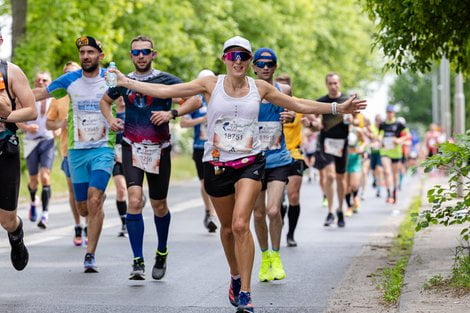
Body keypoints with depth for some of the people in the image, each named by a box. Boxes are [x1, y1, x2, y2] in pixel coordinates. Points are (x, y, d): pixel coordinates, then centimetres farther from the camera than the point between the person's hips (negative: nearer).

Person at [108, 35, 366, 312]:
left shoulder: (259, 88, 4)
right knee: (228, 228, 11)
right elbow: (166, 91, 0)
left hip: (250, 162, -1)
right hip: (217, 163, 1)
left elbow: (299, 104, 13)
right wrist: (127, 82, -5)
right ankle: (236, 277, 38)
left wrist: (338, 108, 11)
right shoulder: (211, 84, 1)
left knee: (241, 225, -18)